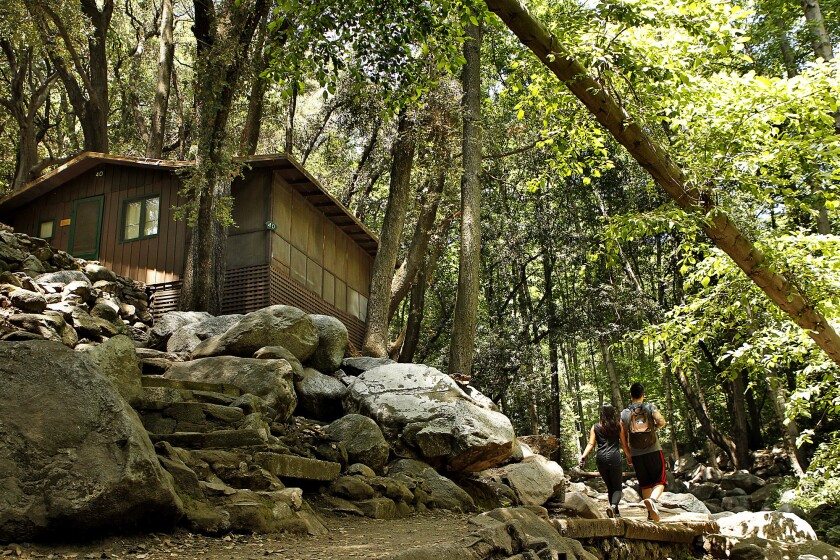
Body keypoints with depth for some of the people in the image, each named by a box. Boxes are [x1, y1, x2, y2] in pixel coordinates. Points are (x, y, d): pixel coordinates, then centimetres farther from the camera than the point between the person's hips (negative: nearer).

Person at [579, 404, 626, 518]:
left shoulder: (595, 427, 7)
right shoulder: (619, 425, 6)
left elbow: (591, 444, -2)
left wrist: (583, 456, -5)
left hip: (601, 458, 2)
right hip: (614, 457, -2)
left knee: (610, 487, 17)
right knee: (617, 487, 3)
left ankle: (616, 512, 18)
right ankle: (613, 505, -26)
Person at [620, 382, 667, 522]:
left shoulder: (624, 413, 7)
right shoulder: (650, 408, 0)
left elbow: (623, 437, 8)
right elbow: (662, 422, -16)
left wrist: (628, 455, 18)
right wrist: (654, 426, 7)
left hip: (636, 454, 3)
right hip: (653, 451, -3)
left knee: (645, 484, 16)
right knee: (659, 481, 2)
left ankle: (651, 513, 17)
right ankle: (652, 500, -27)